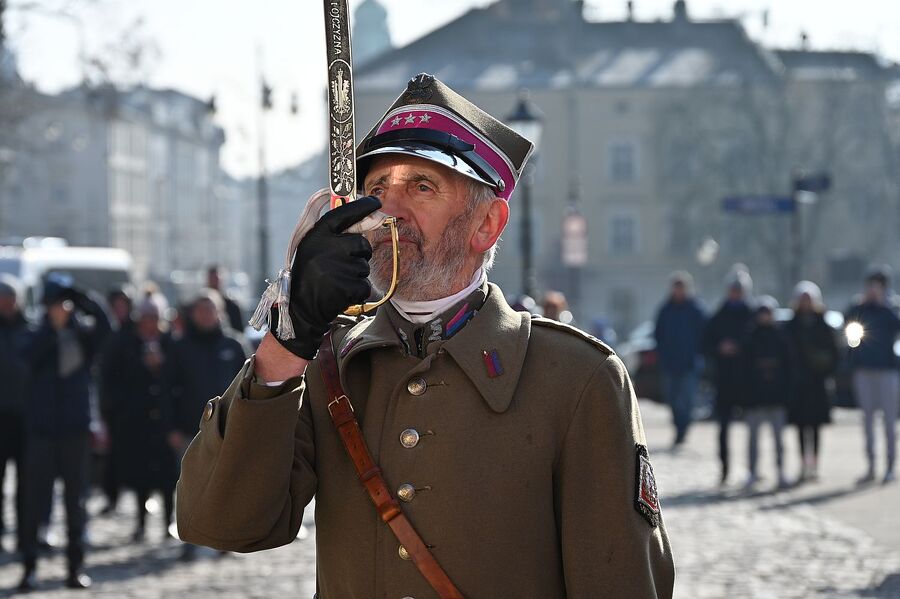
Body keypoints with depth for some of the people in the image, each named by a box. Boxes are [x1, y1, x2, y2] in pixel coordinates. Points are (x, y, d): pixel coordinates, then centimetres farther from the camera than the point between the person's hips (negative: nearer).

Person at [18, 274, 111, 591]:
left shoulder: (83, 336, 6)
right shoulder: (39, 337, 4)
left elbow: (103, 324, -14)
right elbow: (31, 354, -18)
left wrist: (77, 297, -22)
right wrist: (52, 324, -25)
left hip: (76, 430, 1)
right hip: (41, 430, -1)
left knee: (76, 502, 6)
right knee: (34, 502, -3)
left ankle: (76, 566, 12)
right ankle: (29, 566, 2)